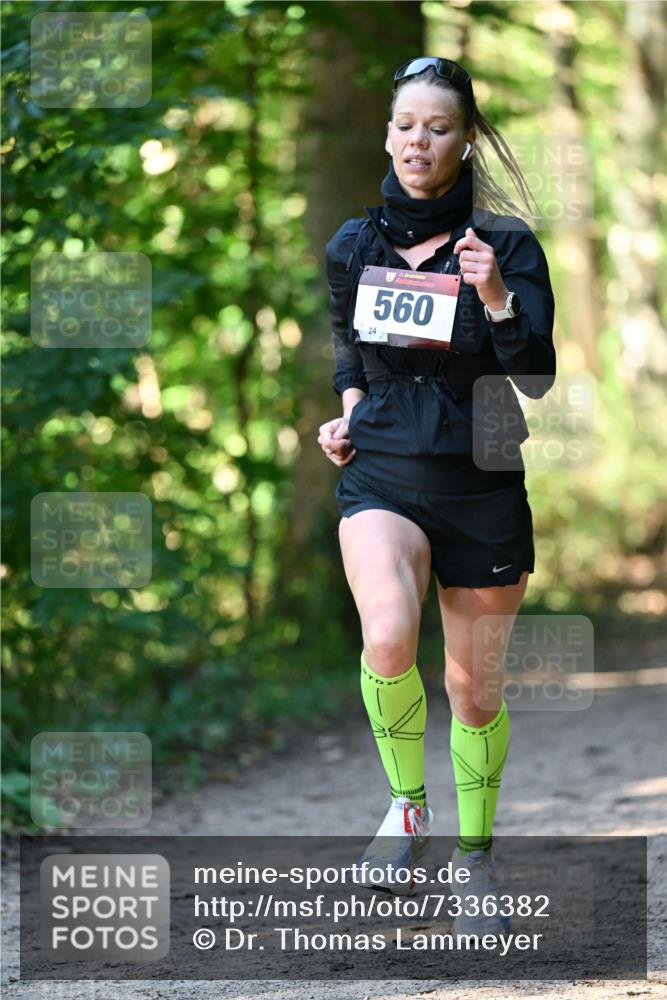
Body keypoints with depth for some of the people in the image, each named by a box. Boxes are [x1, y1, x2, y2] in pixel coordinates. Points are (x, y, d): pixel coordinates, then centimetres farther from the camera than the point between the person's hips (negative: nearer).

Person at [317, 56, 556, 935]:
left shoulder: (505, 245, -4)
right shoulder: (355, 246, 4)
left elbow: (538, 380, -13)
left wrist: (496, 297, -27)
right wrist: (348, 410, 7)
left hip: (481, 489, 0)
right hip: (382, 475, 1)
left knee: (475, 688, 7)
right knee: (389, 637, -28)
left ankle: (476, 852, 30)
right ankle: (408, 804, -4)